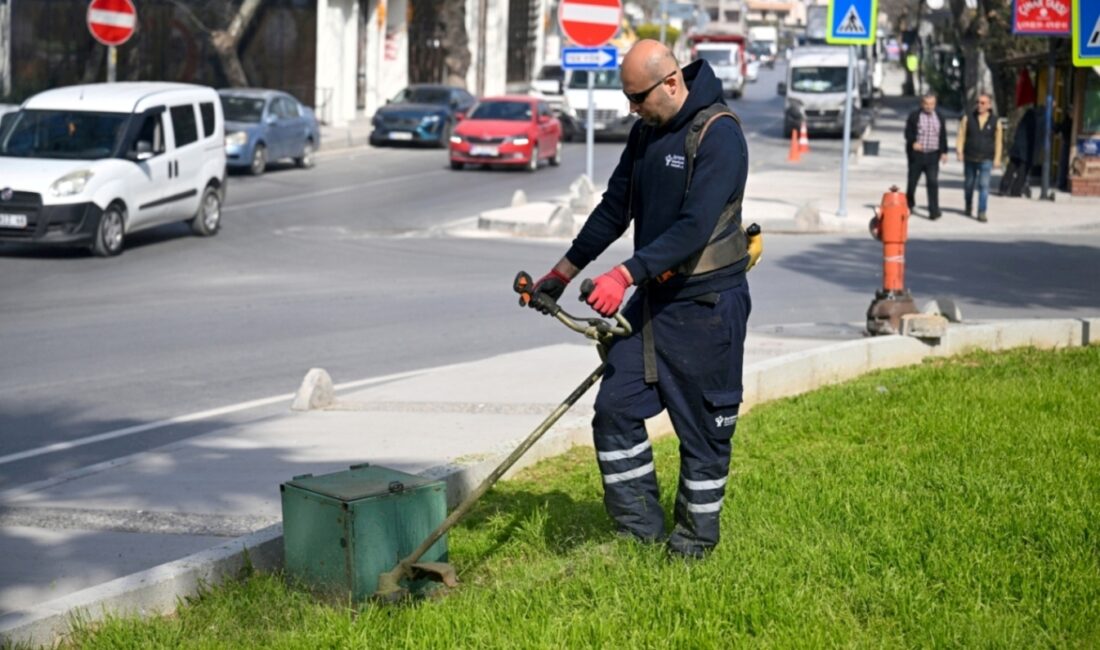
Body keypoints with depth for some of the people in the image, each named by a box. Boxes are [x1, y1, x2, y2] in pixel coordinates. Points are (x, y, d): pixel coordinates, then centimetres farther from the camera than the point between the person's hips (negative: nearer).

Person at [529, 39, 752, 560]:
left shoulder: (718, 135, -18)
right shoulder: (645, 132, 9)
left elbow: (694, 228, -26)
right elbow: (615, 209, 17)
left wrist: (626, 275, -32)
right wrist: (563, 272, 17)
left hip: (704, 306, -8)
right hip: (651, 298, 8)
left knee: (703, 427, 3)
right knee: (615, 407, 3)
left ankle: (696, 537, 18)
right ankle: (640, 527, 13)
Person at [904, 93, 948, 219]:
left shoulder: (939, 118, 11)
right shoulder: (914, 116, 1)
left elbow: (943, 136, 14)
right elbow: (908, 132, -3)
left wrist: (944, 152, 7)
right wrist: (913, 142, -22)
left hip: (932, 155, 1)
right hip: (916, 153, -1)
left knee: (933, 182, -8)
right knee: (912, 181, 8)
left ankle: (934, 210, -10)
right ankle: (909, 205, 30)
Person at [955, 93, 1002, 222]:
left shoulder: (995, 122, 1)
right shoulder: (968, 119, 1)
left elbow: (998, 141, 4)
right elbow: (961, 136, 1)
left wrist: (997, 159, 1)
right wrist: (959, 151, -12)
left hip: (986, 159, -1)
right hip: (969, 158, 1)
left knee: (984, 185, -9)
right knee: (969, 184, 13)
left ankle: (982, 213, -8)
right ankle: (969, 205, 37)